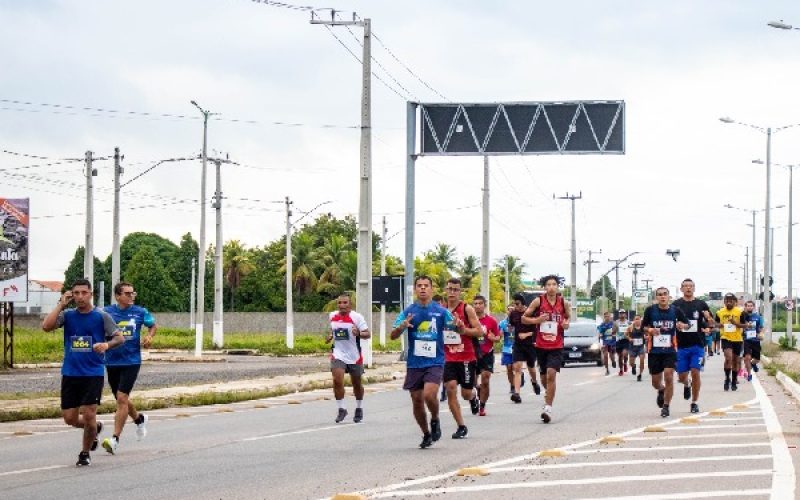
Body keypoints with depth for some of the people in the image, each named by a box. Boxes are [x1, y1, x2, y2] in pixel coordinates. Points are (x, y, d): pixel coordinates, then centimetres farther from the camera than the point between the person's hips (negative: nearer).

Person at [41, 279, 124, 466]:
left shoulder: (101, 316, -2)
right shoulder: (67, 315, 4)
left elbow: (119, 337, -3)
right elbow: (46, 326, -11)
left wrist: (107, 345, -23)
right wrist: (61, 304, -9)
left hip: (93, 373, -3)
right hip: (70, 373, 3)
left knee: (88, 415, -8)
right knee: (70, 418, 5)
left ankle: (85, 453, 15)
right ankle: (94, 428, 36)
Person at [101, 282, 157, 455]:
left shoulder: (140, 312, 0)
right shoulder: (107, 312, -1)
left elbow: (153, 326, 17)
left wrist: (149, 336, -3)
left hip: (131, 361, -3)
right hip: (112, 361, 3)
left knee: (122, 398, -14)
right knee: (121, 399, 16)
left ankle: (115, 439, -14)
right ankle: (139, 419, 47)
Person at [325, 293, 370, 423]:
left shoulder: (356, 317, -12)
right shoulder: (332, 316, 2)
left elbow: (367, 334, -15)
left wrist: (358, 333, -35)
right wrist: (329, 335, 4)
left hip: (354, 356, -2)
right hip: (338, 355, 2)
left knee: (357, 384, 13)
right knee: (337, 380, -18)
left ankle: (359, 409, 36)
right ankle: (341, 409, -5)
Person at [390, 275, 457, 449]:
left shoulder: (441, 311, 1)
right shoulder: (408, 312, 3)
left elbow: (458, 328, 2)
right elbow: (393, 336, -2)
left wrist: (459, 326, -23)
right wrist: (402, 326, -24)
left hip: (435, 362, -2)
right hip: (414, 363, 2)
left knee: (429, 395, -22)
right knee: (417, 401, 5)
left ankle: (435, 420, 8)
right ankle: (426, 434, 25)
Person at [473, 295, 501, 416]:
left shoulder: (491, 321, 0)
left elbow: (498, 337, 6)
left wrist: (493, 338, -16)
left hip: (487, 355, -1)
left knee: (485, 381, -7)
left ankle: (482, 406, 5)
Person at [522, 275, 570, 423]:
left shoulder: (563, 303, 1)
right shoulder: (538, 301, -3)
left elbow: (568, 317, 19)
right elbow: (524, 318, 2)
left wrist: (566, 323, -3)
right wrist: (536, 320, -16)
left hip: (556, 346, -1)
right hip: (541, 345, 1)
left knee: (551, 374, -17)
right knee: (544, 377, 13)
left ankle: (548, 407, -18)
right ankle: (549, 394, 44)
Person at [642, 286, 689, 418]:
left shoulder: (675, 311, -2)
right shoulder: (650, 310, -3)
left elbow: (686, 323, 9)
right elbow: (643, 326, 5)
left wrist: (682, 325, -14)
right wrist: (650, 330, -16)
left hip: (670, 349, -1)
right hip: (654, 350, 1)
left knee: (668, 377, -15)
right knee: (655, 382, 9)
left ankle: (666, 406, -1)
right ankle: (661, 391, 46)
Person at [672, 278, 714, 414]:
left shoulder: (701, 304, 5)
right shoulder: (676, 305, 3)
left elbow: (711, 324, 7)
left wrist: (709, 319, -15)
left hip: (697, 345, -1)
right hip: (681, 345, 1)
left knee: (695, 373, -9)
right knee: (682, 376, 3)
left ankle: (694, 403, 4)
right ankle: (687, 385, 39)